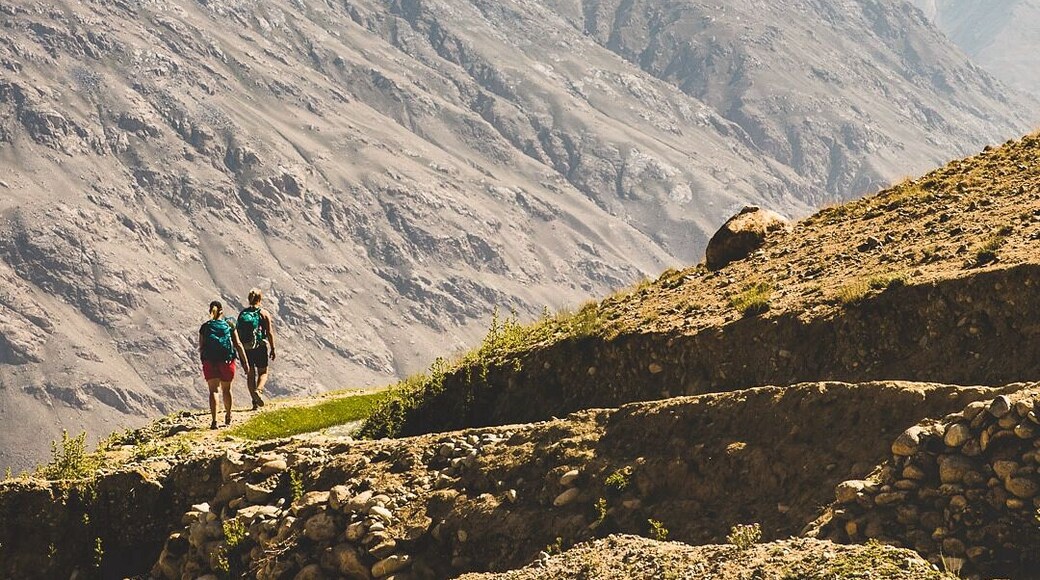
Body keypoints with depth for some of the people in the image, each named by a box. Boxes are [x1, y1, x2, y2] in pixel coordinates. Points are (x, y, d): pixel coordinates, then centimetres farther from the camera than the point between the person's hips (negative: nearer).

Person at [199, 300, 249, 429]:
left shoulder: (204, 327, 5)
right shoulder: (229, 324, 3)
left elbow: (201, 348, 4)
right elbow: (238, 344, 0)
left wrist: (204, 363, 17)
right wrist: (245, 362, 3)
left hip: (209, 362, 0)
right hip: (227, 360, 0)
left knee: (213, 390, -1)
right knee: (226, 389, 17)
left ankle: (214, 420, -17)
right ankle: (228, 417, 34)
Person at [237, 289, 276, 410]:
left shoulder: (242, 314, 3)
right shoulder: (264, 313, -6)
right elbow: (269, 333, -8)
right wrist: (273, 349, -1)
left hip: (246, 348, 2)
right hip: (261, 347, -2)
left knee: (250, 374, 11)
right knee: (263, 373, 13)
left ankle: (255, 402, 9)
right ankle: (258, 390, -16)